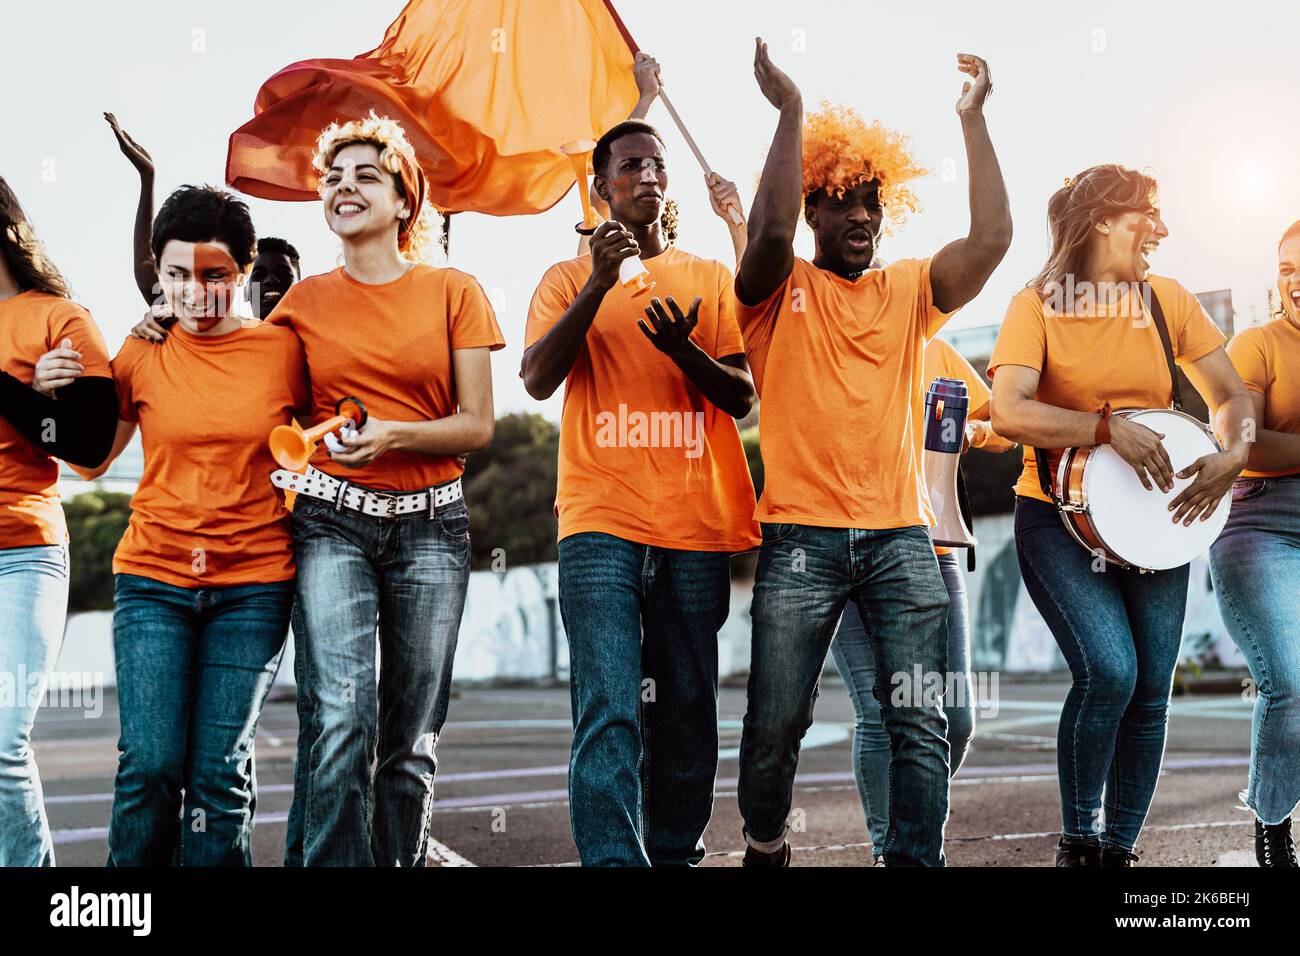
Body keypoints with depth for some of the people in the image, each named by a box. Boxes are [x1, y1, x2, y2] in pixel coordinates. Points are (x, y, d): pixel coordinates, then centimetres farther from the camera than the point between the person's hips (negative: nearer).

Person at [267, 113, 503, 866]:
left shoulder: (453, 293, 4)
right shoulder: (305, 302, 9)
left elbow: (478, 426, 1)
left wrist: (392, 434, -15)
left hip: (431, 524, 0)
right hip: (332, 519, 0)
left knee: (411, 736, 2)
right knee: (341, 718, -15)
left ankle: (402, 861, 13)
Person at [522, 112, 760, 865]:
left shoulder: (712, 279, 14)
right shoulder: (569, 279, 11)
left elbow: (743, 399, 8)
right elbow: (537, 379, -4)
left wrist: (684, 350, -11)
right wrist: (599, 284, -14)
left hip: (695, 526, 2)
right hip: (601, 520, -2)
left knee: (686, 713, 4)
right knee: (609, 715, -13)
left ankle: (677, 854, 16)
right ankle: (612, 860, -14)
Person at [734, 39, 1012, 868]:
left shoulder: (910, 289, 13)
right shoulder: (781, 290, 5)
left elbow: (991, 238, -2)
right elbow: (771, 227, -17)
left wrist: (973, 120, -4)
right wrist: (791, 108, -15)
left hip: (901, 535, 2)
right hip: (802, 536, -2)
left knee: (921, 723, -2)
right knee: (777, 721, 3)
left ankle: (916, 861, 5)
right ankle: (765, 846, 27)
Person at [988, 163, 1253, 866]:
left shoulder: (1167, 300, 7)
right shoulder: (1037, 305, -7)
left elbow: (1233, 397, 11)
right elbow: (1008, 414, -20)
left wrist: (1232, 454, -9)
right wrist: (1110, 427, -25)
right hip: (1059, 516, -4)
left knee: (1150, 693, 1)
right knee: (1109, 668, -21)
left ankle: (1119, 847, 17)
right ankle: (1078, 839, -1)